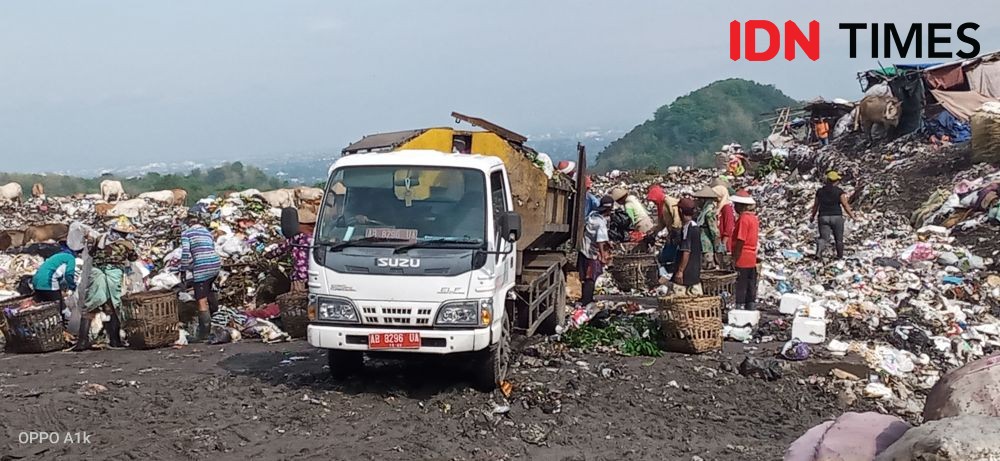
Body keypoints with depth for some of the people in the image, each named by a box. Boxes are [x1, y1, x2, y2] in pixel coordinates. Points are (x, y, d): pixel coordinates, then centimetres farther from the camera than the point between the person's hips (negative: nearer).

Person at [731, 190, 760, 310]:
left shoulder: (743, 219, -15)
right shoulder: (754, 217, 11)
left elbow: (740, 241, -19)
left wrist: (734, 259, -16)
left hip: (742, 259, -9)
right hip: (752, 259, 9)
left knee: (740, 288, -4)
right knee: (751, 288, 12)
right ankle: (751, 309, 16)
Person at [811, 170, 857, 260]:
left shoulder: (820, 191, 5)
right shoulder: (839, 191, -5)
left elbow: (816, 205, 13)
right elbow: (845, 205, -10)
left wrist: (813, 216, 27)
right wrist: (852, 215, -2)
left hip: (823, 217, 2)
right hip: (836, 217, -2)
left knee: (824, 239, -3)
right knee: (839, 239, 17)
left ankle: (820, 246, -34)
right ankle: (840, 256, 27)